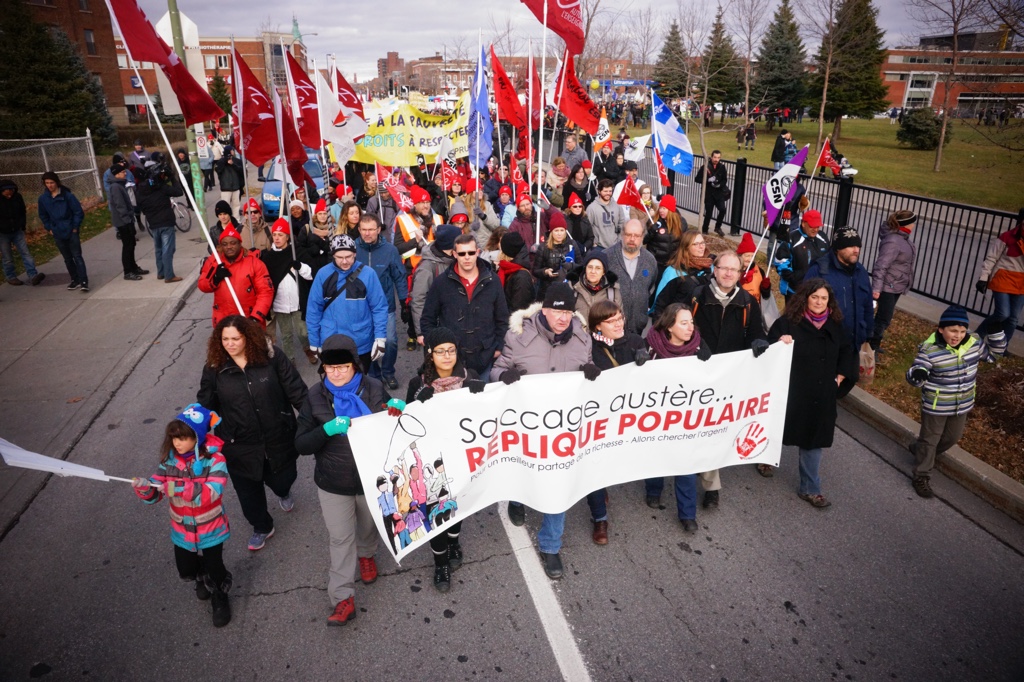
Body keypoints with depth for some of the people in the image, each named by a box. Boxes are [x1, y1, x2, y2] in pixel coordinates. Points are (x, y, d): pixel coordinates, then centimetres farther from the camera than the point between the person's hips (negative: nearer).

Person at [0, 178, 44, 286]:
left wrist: (22, 227, 12)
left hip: (17, 231, 3)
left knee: (26, 253, -8)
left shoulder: (17, 197, -5)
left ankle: (33, 276, -13)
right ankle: (11, 277, 18)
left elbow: (23, 213, 11)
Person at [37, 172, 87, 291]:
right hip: (58, 235, 4)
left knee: (77, 256, -7)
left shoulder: (67, 195, -9)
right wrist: (49, 229, 8)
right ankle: (75, 280, 19)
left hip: (71, 232, -4)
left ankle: (84, 281, -10)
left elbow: (78, 212, -6)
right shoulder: (43, 199, 2)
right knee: (68, 259, 11)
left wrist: (75, 227, -7)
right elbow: (43, 216, 16)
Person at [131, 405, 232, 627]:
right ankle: (202, 578, 56)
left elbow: (212, 492, -33)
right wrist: (144, 488, -31)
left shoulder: (214, 459, -24)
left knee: (215, 569, 9)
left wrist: (178, 487, -41)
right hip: (182, 531, 4)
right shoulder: (169, 459, -10)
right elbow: (155, 493, -8)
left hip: (210, 529, -4)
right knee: (186, 571, 20)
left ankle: (220, 600, 41)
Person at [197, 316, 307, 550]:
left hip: (278, 438, -1)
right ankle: (262, 527, 46)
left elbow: (296, 390, -11)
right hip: (240, 445, 2)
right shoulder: (214, 368, -9)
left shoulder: (271, 356, -14)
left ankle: (283, 493, 58)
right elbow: (205, 404, 3)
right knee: (249, 491, 17)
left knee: (282, 478, 17)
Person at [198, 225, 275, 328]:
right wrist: (215, 279, -17)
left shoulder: (253, 261, -12)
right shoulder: (213, 260, -1)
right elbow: (202, 285, 5)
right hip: (222, 320, 3)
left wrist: (256, 317, -23)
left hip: (250, 320, -3)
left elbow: (265, 291, -14)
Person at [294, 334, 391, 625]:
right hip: (333, 483, 0)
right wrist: (328, 429, -32)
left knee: (368, 525, 25)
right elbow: (301, 445, -13)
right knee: (340, 538, 9)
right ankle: (343, 598, 22)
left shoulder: (374, 389, -14)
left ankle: (366, 554, 56)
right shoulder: (315, 397, -13)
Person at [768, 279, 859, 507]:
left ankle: (810, 489, 18)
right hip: (790, 392, -4)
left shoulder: (834, 325, 4)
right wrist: (780, 343, -33)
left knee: (814, 440, 8)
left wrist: (839, 378, 9)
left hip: (821, 396, 4)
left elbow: (847, 352, 17)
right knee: (778, 430, 15)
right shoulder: (788, 322, -11)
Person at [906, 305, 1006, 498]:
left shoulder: (974, 343, -7)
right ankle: (921, 477, 21)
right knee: (930, 439, 8)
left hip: (962, 405, 6)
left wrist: (996, 332, -6)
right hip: (935, 406, -6)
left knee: (952, 437, 24)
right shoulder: (929, 350, -24)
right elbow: (914, 375, -24)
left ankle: (919, 450, 48)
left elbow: (994, 352, 10)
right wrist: (917, 374, -48)